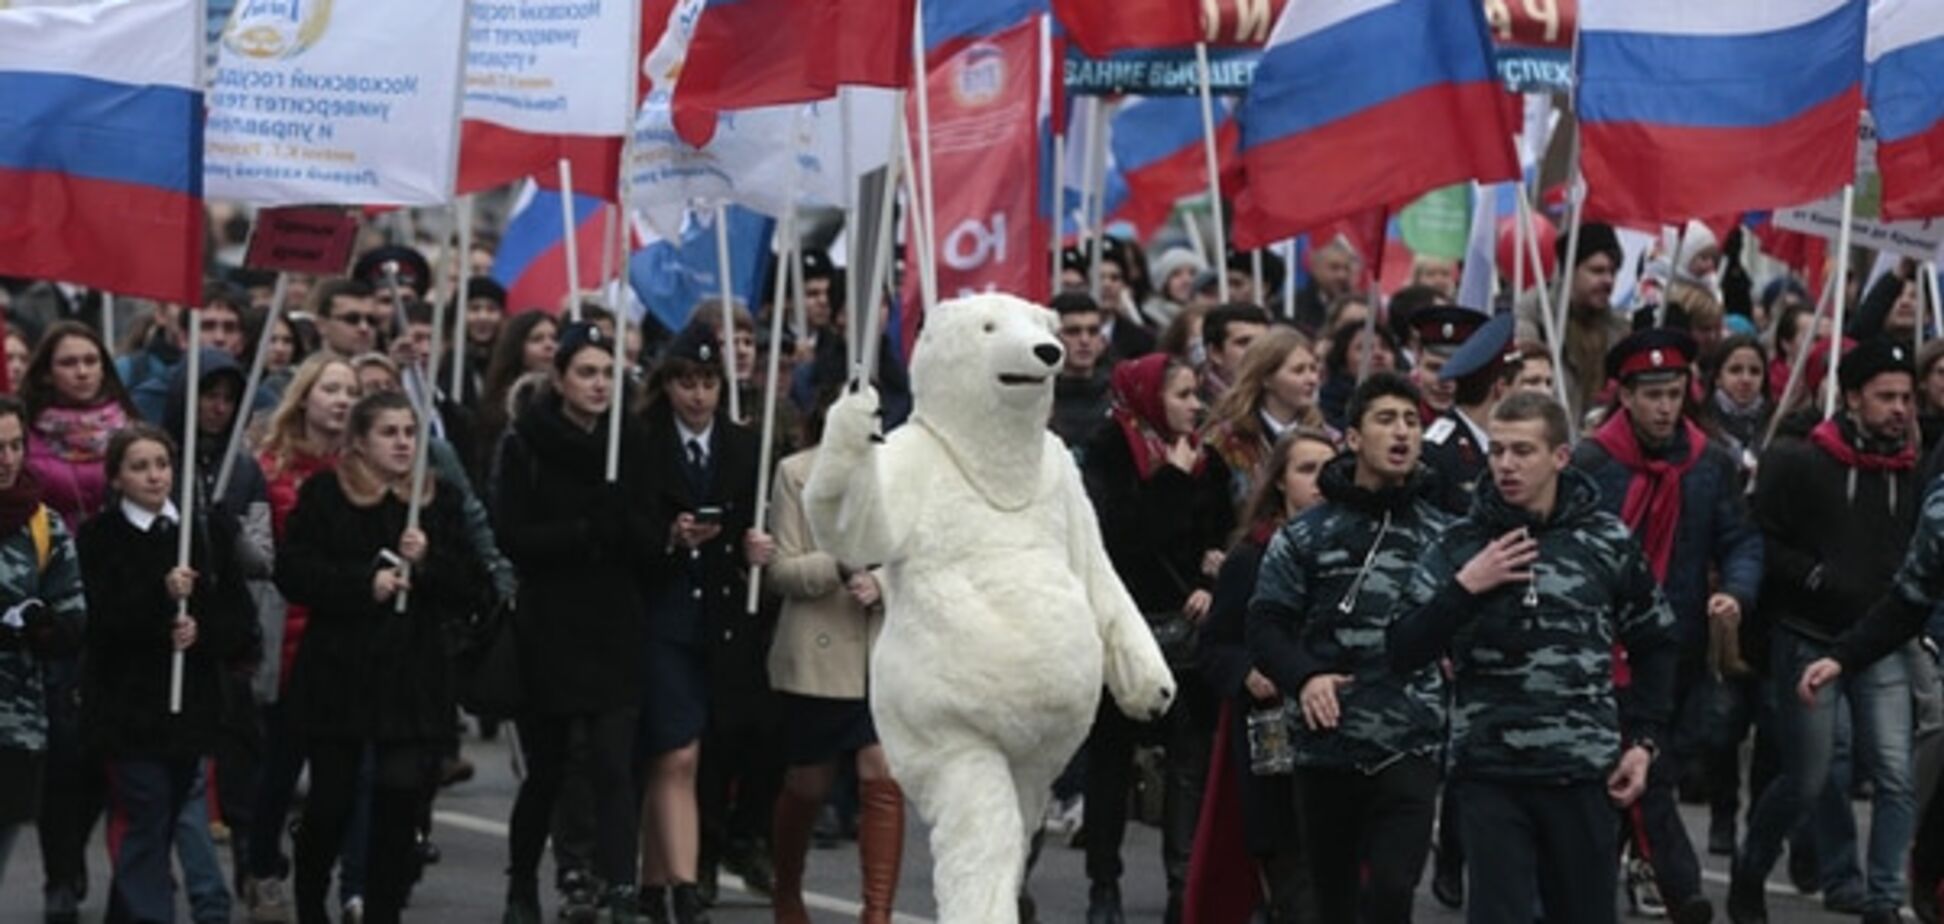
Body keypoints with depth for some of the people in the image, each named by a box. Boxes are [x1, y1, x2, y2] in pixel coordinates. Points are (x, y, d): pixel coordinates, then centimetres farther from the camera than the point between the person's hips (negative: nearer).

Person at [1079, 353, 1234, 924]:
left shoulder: (1203, 461, 8)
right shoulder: (1110, 455, -5)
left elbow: (1224, 538, 12)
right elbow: (1124, 536, -16)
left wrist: (1213, 583, -6)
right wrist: (1173, 480, -13)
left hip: (1187, 627, 3)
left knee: (1191, 759, -6)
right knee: (1110, 757, 7)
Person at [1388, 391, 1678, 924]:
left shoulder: (1607, 541, 1)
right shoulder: (1460, 545, 0)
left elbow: (1654, 643, 14)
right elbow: (1403, 652, -4)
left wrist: (1643, 741, 7)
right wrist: (1463, 588, -16)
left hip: (1585, 770, 1)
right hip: (1490, 772, -1)